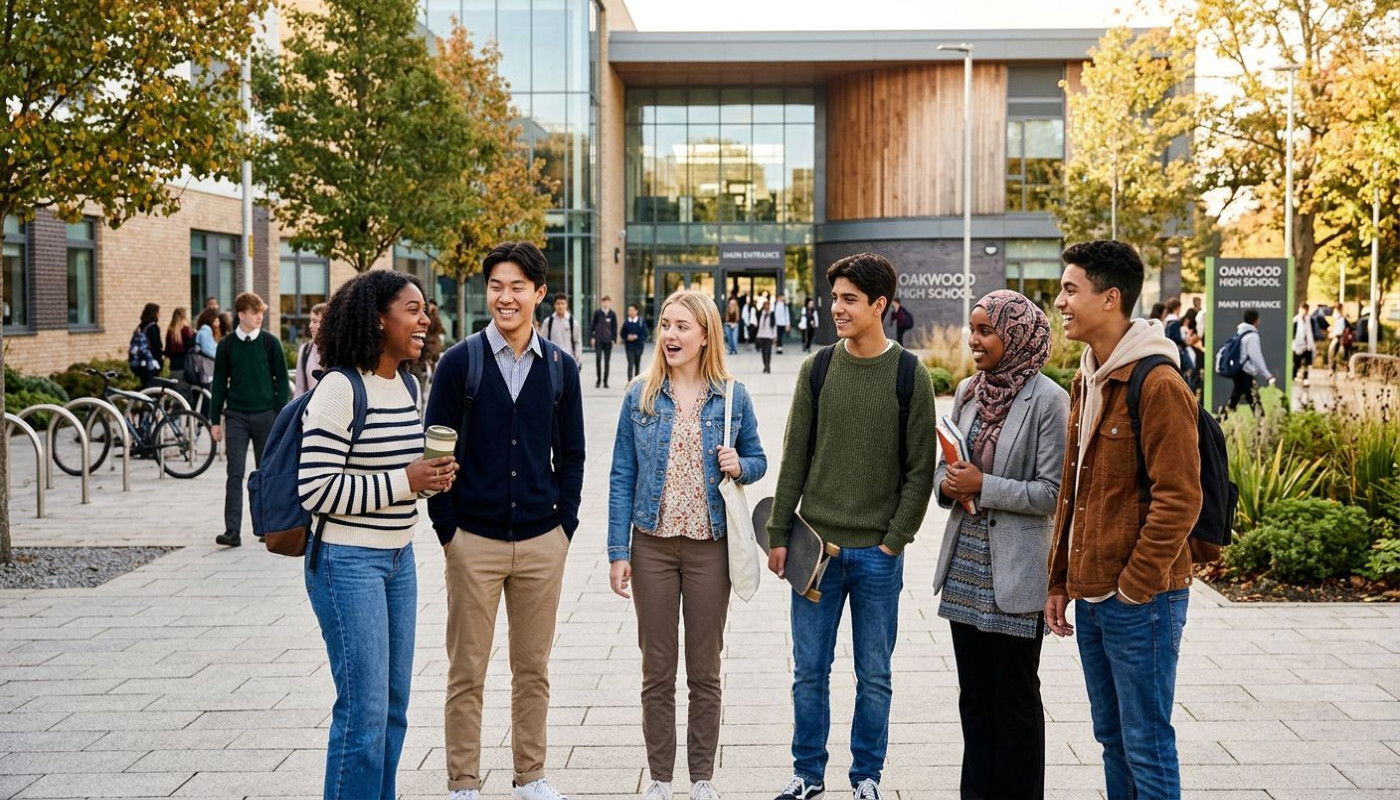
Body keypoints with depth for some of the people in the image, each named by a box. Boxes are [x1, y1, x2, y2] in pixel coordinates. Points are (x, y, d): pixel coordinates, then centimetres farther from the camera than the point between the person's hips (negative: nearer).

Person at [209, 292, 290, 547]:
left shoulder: (270, 342, 0)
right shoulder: (226, 344, 3)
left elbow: (281, 379, 3)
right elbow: (219, 383, 7)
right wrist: (215, 420, 4)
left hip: (266, 415, 0)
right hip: (236, 416, 0)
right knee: (235, 474, -5)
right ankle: (232, 531, -6)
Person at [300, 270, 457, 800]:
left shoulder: (406, 386, 9)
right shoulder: (340, 388, -16)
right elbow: (317, 489, -20)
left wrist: (431, 475, -1)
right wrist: (405, 482, -19)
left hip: (399, 559, 8)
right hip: (348, 562, -8)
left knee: (395, 704, 13)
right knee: (364, 709, -3)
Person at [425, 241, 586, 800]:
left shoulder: (560, 367, 5)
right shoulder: (459, 362, -3)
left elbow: (571, 454, 11)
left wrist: (565, 523, 4)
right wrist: (446, 528, -5)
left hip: (543, 543, 2)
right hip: (474, 542, -2)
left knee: (533, 670, 13)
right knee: (466, 674, 6)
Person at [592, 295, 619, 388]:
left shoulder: (612, 314, 3)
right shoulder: (597, 312, 3)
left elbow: (614, 327, 7)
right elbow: (593, 325, 7)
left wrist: (614, 339, 1)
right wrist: (592, 337, 0)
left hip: (608, 341, 1)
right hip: (598, 340, -1)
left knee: (607, 361, 4)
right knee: (598, 358, -12)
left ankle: (605, 381, 11)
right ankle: (599, 379, 4)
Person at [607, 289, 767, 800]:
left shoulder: (733, 396, 0)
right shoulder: (641, 396, 0)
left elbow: (757, 461, 10)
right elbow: (622, 477, 1)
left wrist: (739, 466, -15)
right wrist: (618, 553, -4)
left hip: (710, 547, 0)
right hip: (652, 545, 0)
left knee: (705, 671, 10)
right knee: (657, 671, 9)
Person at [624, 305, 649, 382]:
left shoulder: (641, 322, -4)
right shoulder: (626, 323, 2)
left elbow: (644, 335, -4)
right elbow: (622, 334, 8)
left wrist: (636, 337, -17)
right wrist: (627, 337, -12)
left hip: (638, 346, 0)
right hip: (629, 346, 0)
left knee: (637, 364, 12)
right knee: (630, 364, -11)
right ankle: (630, 381, -15)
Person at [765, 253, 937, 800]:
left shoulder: (911, 377, -4)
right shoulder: (817, 369, 3)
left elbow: (920, 469, -3)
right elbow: (795, 457, 4)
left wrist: (895, 540, -9)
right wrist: (778, 534, 2)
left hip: (878, 552, -2)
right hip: (815, 544, 2)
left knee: (873, 675, 9)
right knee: (809, 670, 9)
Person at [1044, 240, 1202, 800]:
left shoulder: (1158, 384, -15)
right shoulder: (1086, 381, 12)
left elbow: (1178, 500, -18)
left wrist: (1134, 588, -16)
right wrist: (1060, 581, 15)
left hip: (1139, 600, -8)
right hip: (1091, 596, 8)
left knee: (1146, 744, 1)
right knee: (1111, 737, 17)